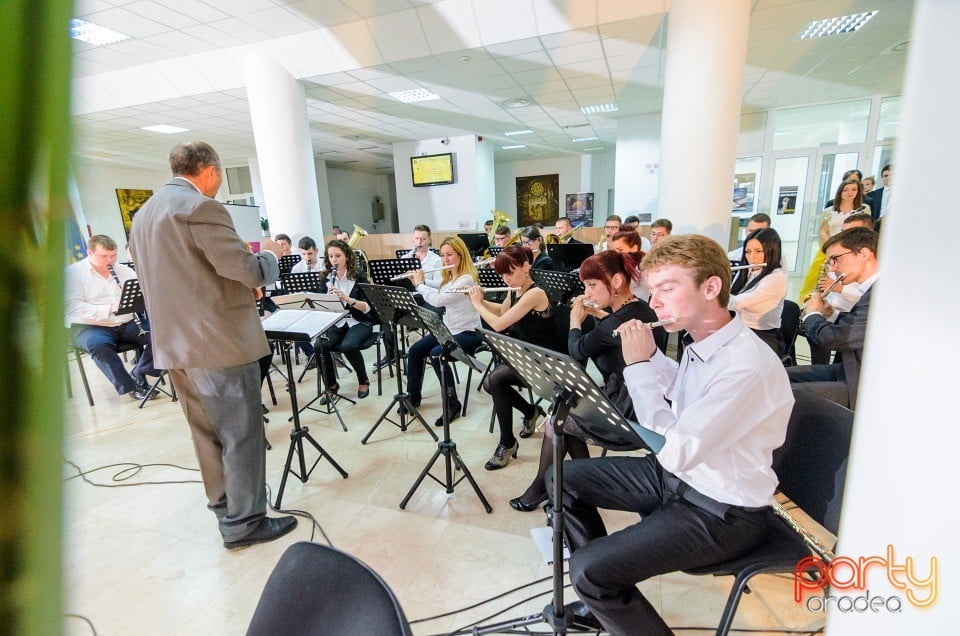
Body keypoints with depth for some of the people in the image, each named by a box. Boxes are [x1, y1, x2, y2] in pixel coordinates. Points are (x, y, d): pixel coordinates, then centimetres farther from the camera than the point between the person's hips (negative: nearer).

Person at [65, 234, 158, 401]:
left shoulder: (125, 270, 13)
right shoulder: (74, 272, -1)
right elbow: (73, 306, -14)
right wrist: (109, 309, -27)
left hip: (127, 324, 4)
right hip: (90, 326, -4)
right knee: (99, 345, -37)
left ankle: (139, 374, -7)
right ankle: (130, 386, -22)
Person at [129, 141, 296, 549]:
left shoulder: (143, 215, 16)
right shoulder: (201, 207, -14)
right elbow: (248, 271, -20)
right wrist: (269, 255, 1)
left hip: (175, 345, 9)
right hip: (220, 343, -9)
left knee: (207, 433, 19)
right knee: (241, 435, 2)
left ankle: (223, 504, 35)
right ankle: (243, 523, 14)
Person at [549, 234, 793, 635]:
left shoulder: (747, 366, -29)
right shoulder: (699, 343, -3)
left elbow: (675, 451, -32)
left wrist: (639, 365, -25)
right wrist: (650, 355, -2)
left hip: (722, 513, -8)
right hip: (677, 476, 9)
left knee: (587, 569, -20)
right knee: (562, 478, 9)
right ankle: (606, 591, 25)